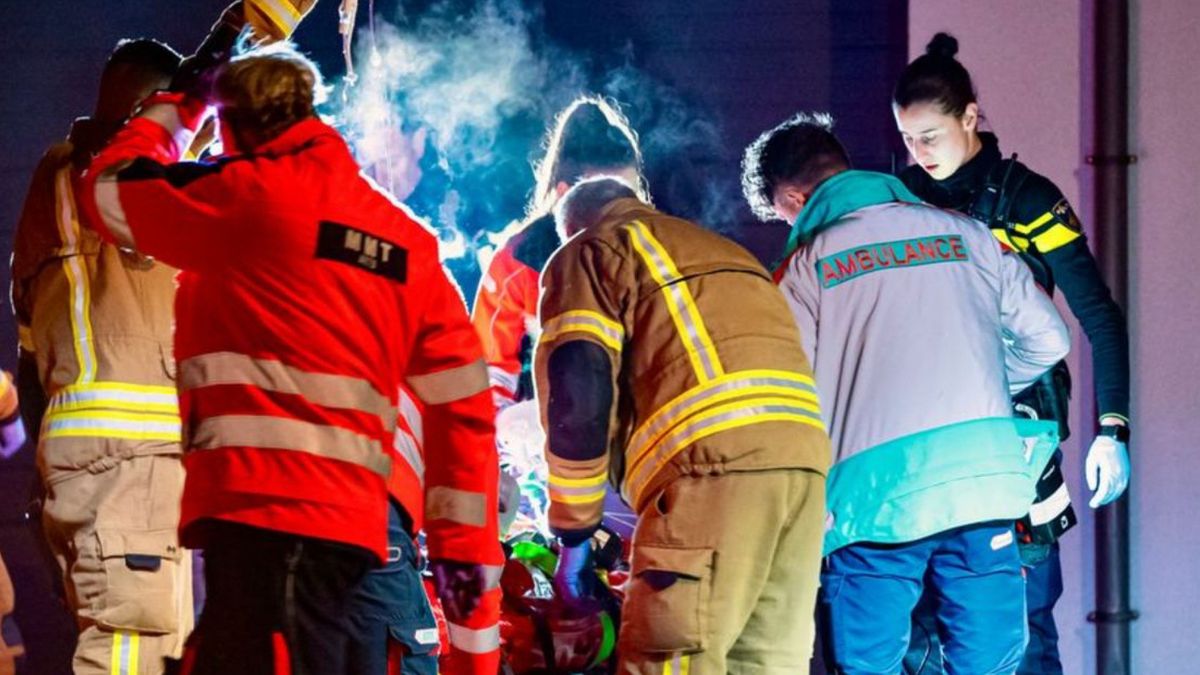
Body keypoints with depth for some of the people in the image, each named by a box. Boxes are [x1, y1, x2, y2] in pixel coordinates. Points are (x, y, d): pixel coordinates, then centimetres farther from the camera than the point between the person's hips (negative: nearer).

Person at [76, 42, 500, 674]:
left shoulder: (247, 195, -4)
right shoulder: (406, 239, 15)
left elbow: (108, 192, 9)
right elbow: (460, 397, 13)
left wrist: (172, 110, 25)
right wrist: (461, 540, 16)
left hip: (265, 511, -8)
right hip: (349, 521, 8)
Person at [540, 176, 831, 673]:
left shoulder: (589, 254, 15)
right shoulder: (724, 252, 37)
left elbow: (578, 393, 0)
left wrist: (573, 532, 5)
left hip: (712, 466, -7)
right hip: (803, 458, 7)